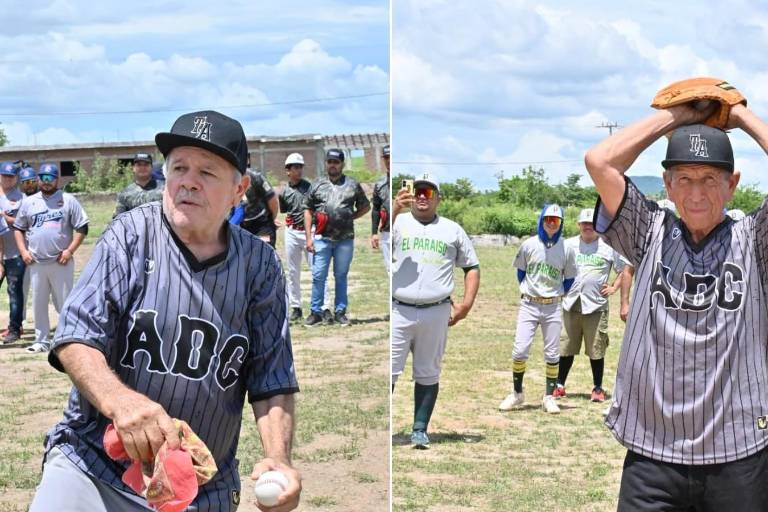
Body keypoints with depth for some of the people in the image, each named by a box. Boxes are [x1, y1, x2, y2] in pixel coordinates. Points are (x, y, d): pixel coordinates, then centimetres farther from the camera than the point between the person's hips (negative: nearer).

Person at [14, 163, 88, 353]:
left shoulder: (68, 200, 1)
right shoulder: (29, 202, 11)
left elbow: (82, 227, -1)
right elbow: (18, 228, 18)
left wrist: (70, 250, -10)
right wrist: (23, 251, 4)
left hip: (61, 263, -3)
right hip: (36, 263, 4)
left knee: (64, 302, -2)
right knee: (38, 303, 7)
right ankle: (41, 340, 15)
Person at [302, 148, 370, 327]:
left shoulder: (353, 185, 7)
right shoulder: (317, 185, 8)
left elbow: (365, 207, 16)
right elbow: (308, 210, 8)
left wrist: (350, 217, 2)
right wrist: (309, 236, 1)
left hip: (345, 240, 0)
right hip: (322, 238, 0)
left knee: (341, 276, 7)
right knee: (318, 276, -2)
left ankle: (340, 312, 15)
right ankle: (316, 312, 6)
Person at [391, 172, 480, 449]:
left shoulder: (452, 230, 13)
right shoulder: (398, 222, 7)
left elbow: (472, 266, 16)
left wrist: (466, 303, 4)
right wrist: (394, 210, -25)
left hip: (436, 313, 2)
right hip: (398, 310, -2)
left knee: (428, 373, 7)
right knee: (388, 371, -6)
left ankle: (420, 429, 14)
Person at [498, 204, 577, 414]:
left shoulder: (566, 249, -1)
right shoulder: (529, 245, -2)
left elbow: (570, 278, 10)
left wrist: (557, 294, 4)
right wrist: (527, 289, 10)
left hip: (553, 307, 1)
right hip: (529, 304, 0)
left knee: (552, 354, 4)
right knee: (520, 350, -6)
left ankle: (549, 397, 13)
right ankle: (517, 393, 10)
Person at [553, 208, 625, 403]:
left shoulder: (608, 247, 4)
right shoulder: (568, 245, 8)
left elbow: (624, 270, 12)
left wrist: (614, 287, 1)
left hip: (596, 306, -2)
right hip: (571, 304, 2)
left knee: (596, 350, 1)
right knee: (566, 347, 7)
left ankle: (598, 388, 11)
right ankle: (559, 386, 15)